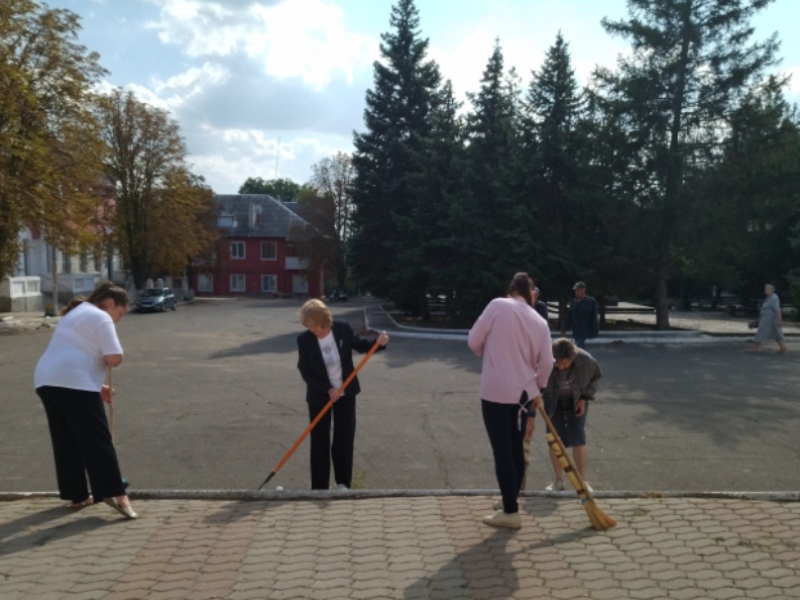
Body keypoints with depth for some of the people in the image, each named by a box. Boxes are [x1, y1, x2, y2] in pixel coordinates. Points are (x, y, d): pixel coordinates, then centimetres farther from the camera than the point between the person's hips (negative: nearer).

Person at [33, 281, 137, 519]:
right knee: (97, 441, -7)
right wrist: (107, 360, 10)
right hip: (73, 384, -9)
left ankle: (76, 495, 22)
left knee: (66, 443, 15)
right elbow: (114, 358, -14)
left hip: (46, 381, 9)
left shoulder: (76, 313, 27)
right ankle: (114, 493, -9)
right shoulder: (101, 317, -3)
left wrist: (98, 386, 27)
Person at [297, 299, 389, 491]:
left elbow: (359, 344, 3)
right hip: (319, 396, -1)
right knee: (319, 441, 5)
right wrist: (327, 389, -20)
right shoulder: (304, 340, -16)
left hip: (346, 393, 1)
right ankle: (319, 487, 17)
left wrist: (378, 343, -16)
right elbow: (305, 372, -13)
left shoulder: (343, 329, -13)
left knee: (344, 438, 8)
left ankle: (343, 482, 24)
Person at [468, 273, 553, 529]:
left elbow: (474, 341, -5)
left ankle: (510, 512, 6)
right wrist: (537, 387, 24)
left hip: (496, 391, -5)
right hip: (523, 393, 5)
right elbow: (546, 362, 7)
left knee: (502, 452, 1)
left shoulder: (497, 305, -8)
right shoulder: (540, 322, 5)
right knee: (516, 449, 17)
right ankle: (510, 500, 31)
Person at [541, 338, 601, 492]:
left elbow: (594, 378, -5)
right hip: (553, 404, 0)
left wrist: (584, 398, -11)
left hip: (576, 402, 0)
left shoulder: (585, 360, -28)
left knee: (578, 438, -6)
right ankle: (559, 481, 14)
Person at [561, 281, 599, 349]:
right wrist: (564, 329, 9)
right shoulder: (574, 302, 8)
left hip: (584, 331, -5)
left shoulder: (591, 301, -6)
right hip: (576, 331, 6)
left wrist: (594, 332, -11)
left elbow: (594, 318, -7)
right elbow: (569, 317, 11)